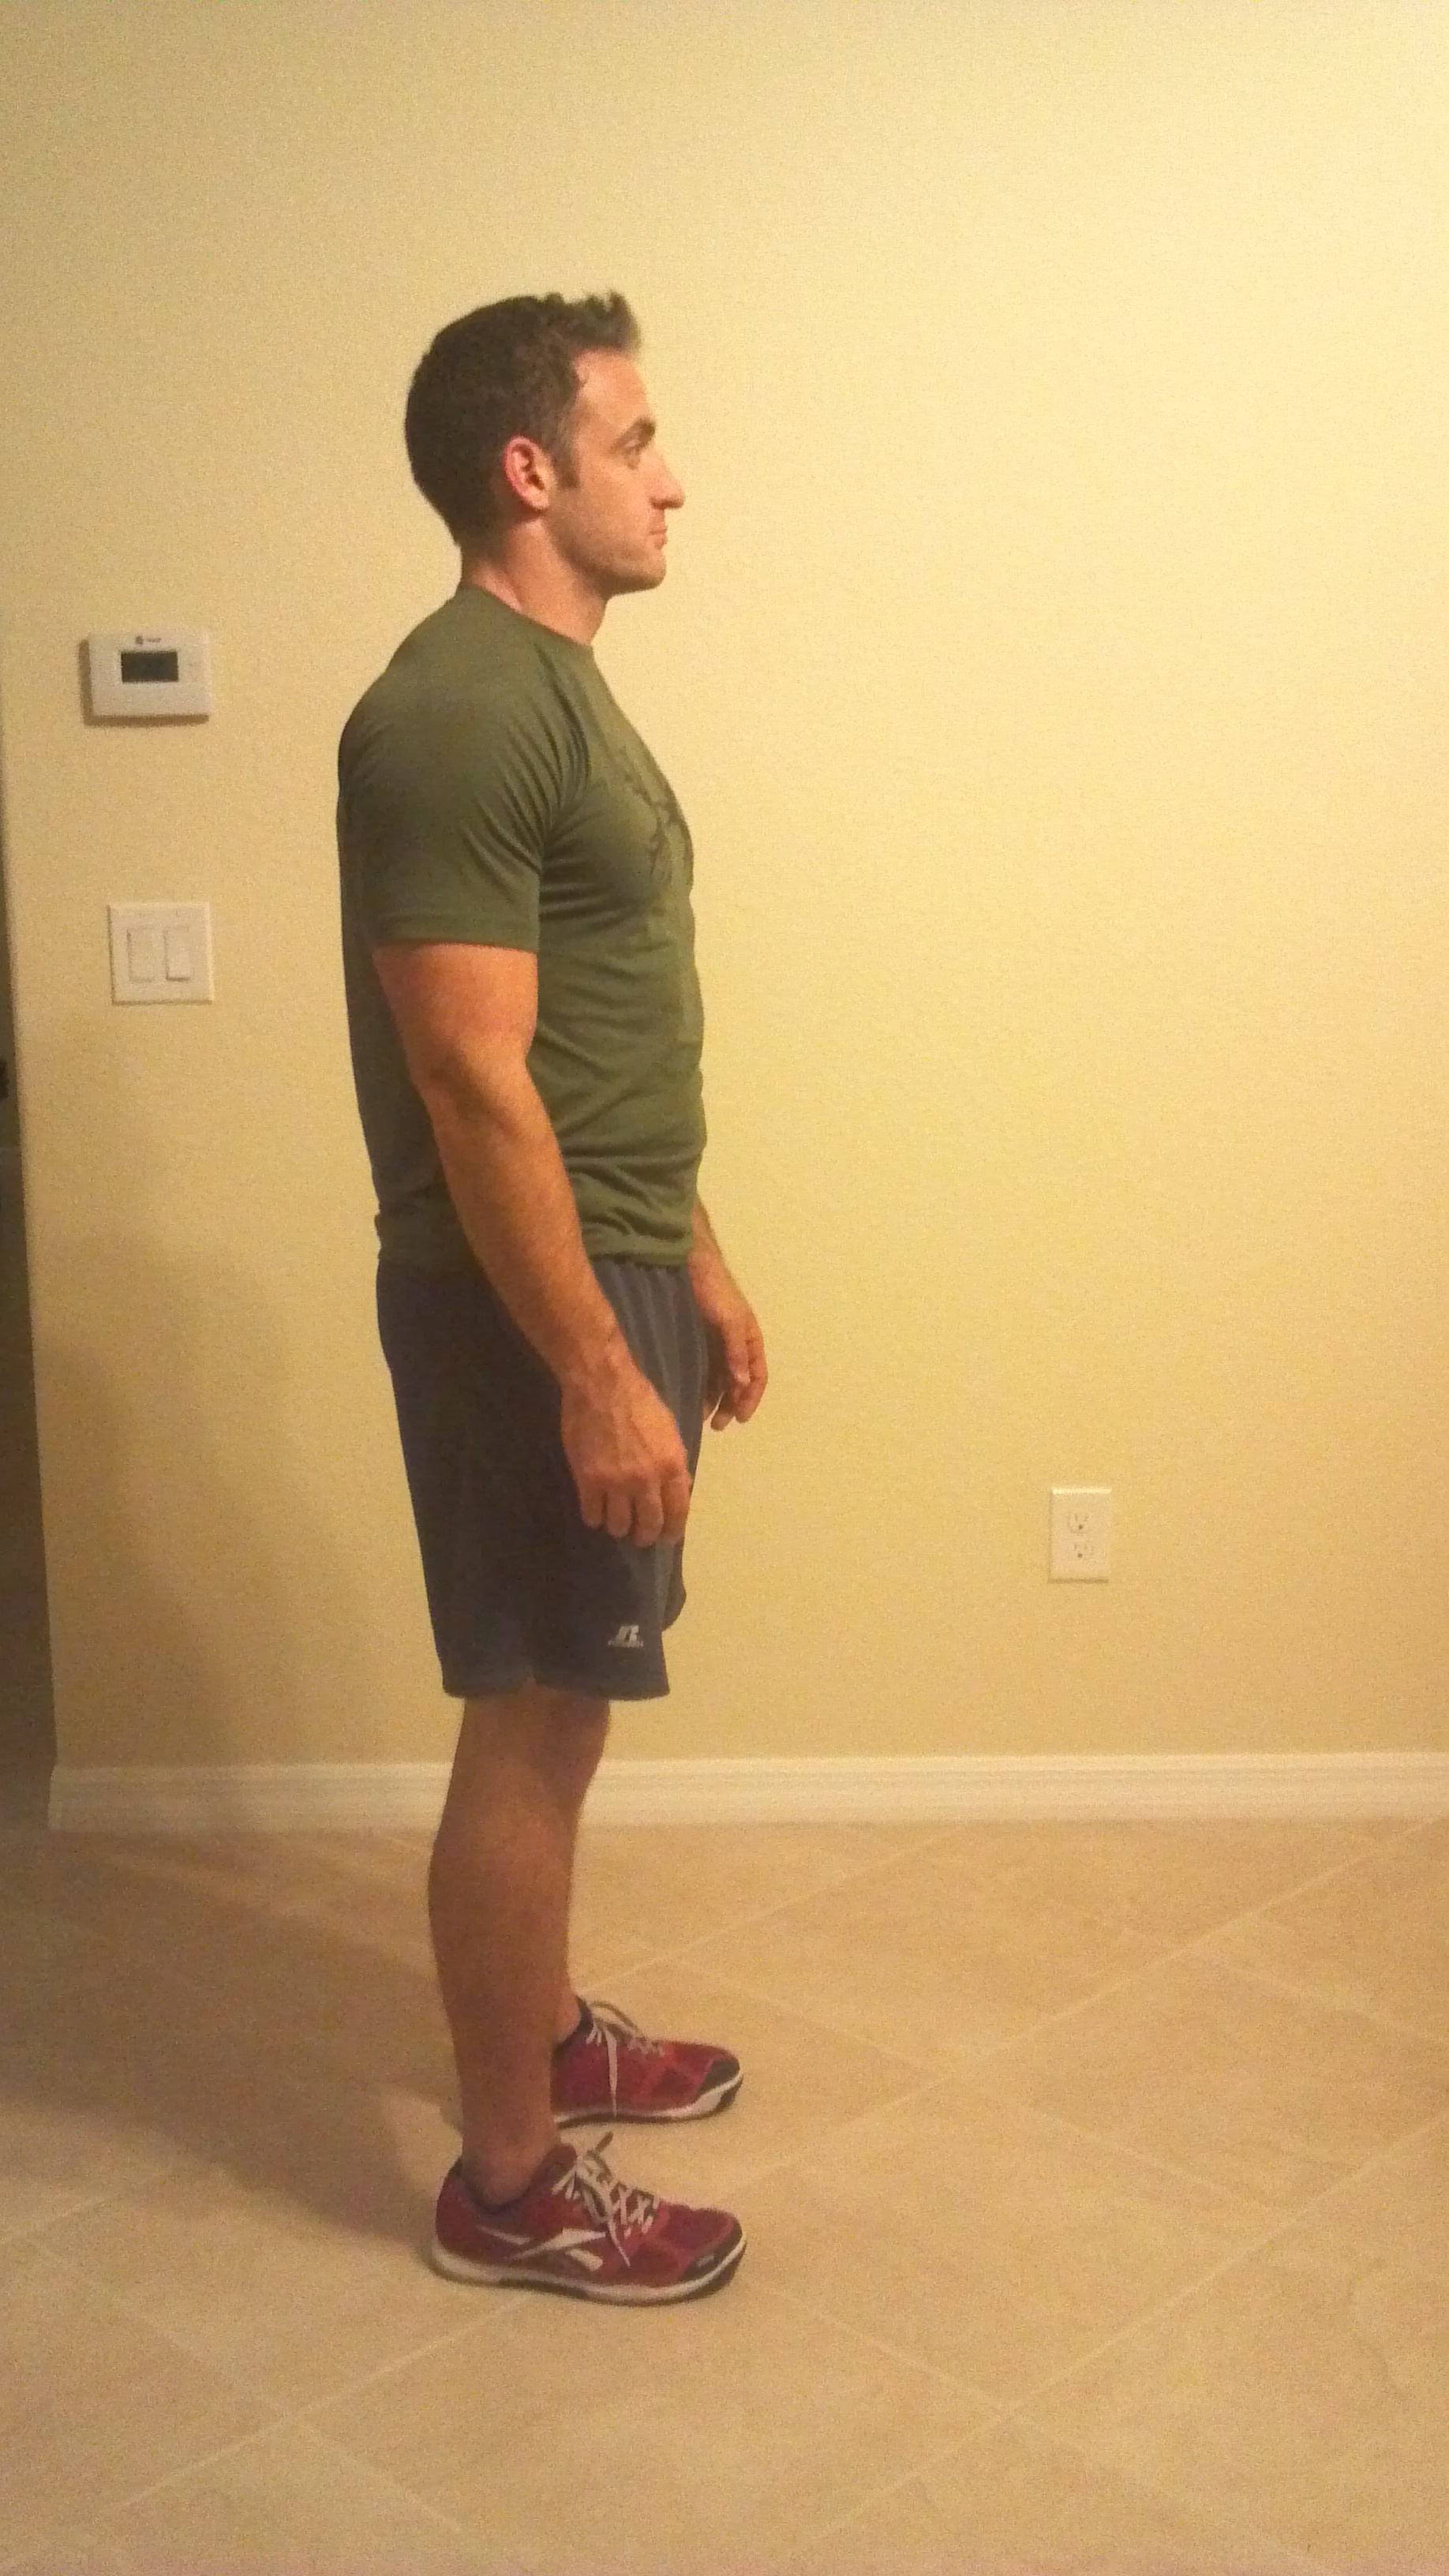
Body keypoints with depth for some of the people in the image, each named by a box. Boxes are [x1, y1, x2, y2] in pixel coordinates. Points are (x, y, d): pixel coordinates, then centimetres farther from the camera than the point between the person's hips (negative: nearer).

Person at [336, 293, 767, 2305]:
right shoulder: (455, 715, -19)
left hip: (613, 1274, 10)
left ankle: (546, 2037, 39)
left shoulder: (562, 690, 13)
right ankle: (512, 2180, 16)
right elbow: (475, 1080, -24)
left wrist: (698, 1266, 20)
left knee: (563, 1713, 21)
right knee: (532, 1728, 1)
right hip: (528, 1308, -10)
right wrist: (595, 1372, -23)